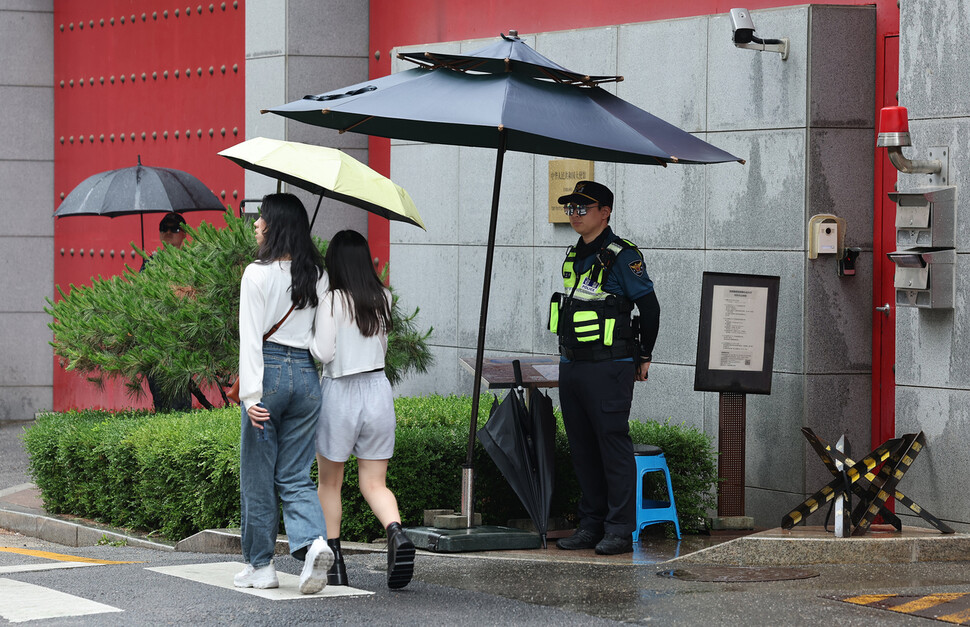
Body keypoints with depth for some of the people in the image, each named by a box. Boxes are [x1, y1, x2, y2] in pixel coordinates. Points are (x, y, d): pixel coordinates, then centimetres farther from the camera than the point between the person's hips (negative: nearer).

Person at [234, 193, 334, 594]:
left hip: (269, 371, -5)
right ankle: (313, 542, -14)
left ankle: (260, 565, 13)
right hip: (307, 376, 5)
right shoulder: (317, 276, 7)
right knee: (294, 475, 10)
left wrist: (251, 394, -15)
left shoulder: (258, 274, -10)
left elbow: (251, 337, -13)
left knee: (257, 476, 7)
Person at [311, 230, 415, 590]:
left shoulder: (331, 301, -12)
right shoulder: (383, 299, 4)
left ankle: (334, 559, 12)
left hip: (339, 393, -4)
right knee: (374, 483, 6)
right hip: (378, 390, 4)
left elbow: (323, 351, -17)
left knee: (329, 483, 13)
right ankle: (396, 532, -22)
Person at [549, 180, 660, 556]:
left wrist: (644, 357, 1)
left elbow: (649, 307, -6)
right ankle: (591, 524, 16)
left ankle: (620, 530, -4)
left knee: (613, 444, -6)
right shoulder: (574, 257, 15)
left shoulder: (622, 256, -8)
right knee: (582, 450, 10)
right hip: (571, 366, 8)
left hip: (608, 368, -8)